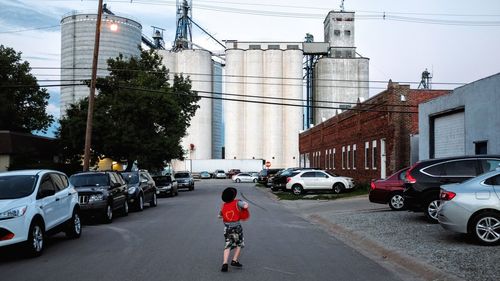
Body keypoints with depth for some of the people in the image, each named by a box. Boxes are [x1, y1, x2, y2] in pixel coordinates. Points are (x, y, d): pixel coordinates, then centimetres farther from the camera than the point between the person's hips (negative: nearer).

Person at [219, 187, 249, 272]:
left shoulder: (223, 205, 4)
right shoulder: (237, 202, -10)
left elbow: (220, 216, 14)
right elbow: (246, 206, -26)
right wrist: (244, 203, -4)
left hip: (227, 228, 4)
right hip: (236, 227, -4)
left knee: (228, 245, 8)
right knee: (239, 244, 16)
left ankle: (225, 264, -6)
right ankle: (235, 261, 13)